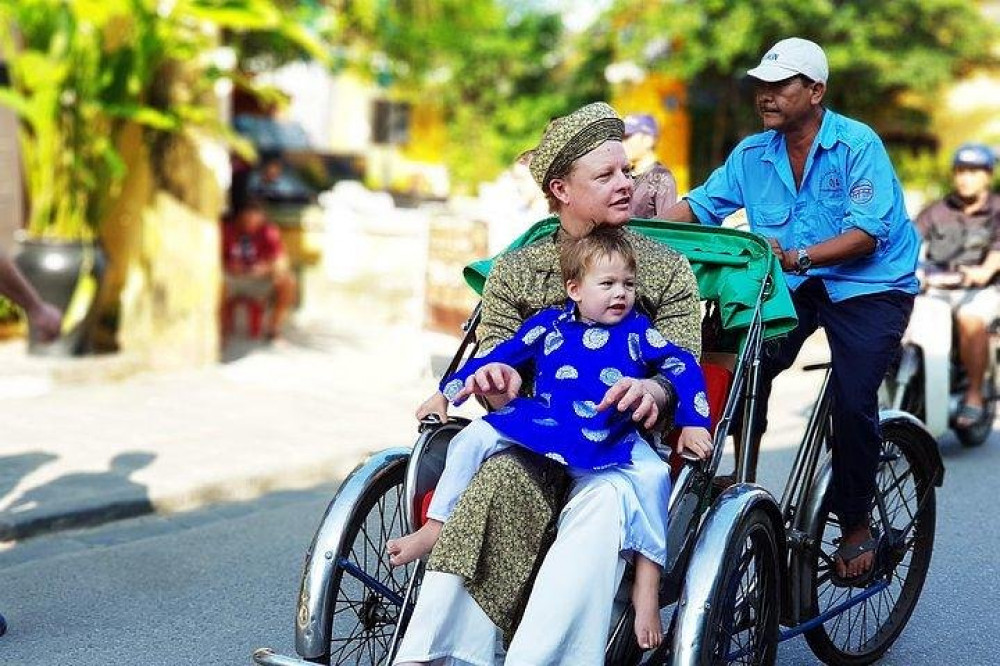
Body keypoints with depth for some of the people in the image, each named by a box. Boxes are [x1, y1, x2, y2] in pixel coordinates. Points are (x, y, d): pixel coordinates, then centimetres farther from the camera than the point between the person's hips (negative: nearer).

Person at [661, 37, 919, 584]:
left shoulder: (859, 145, -15)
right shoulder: (753, 154, 1)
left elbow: (868, 233, -22)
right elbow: (699, 205, -3)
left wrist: (796, 257, -36)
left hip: (868, 286, -4)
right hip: (795, 288, 5)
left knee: (852, 402, -19)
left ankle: (856, 525, 1)